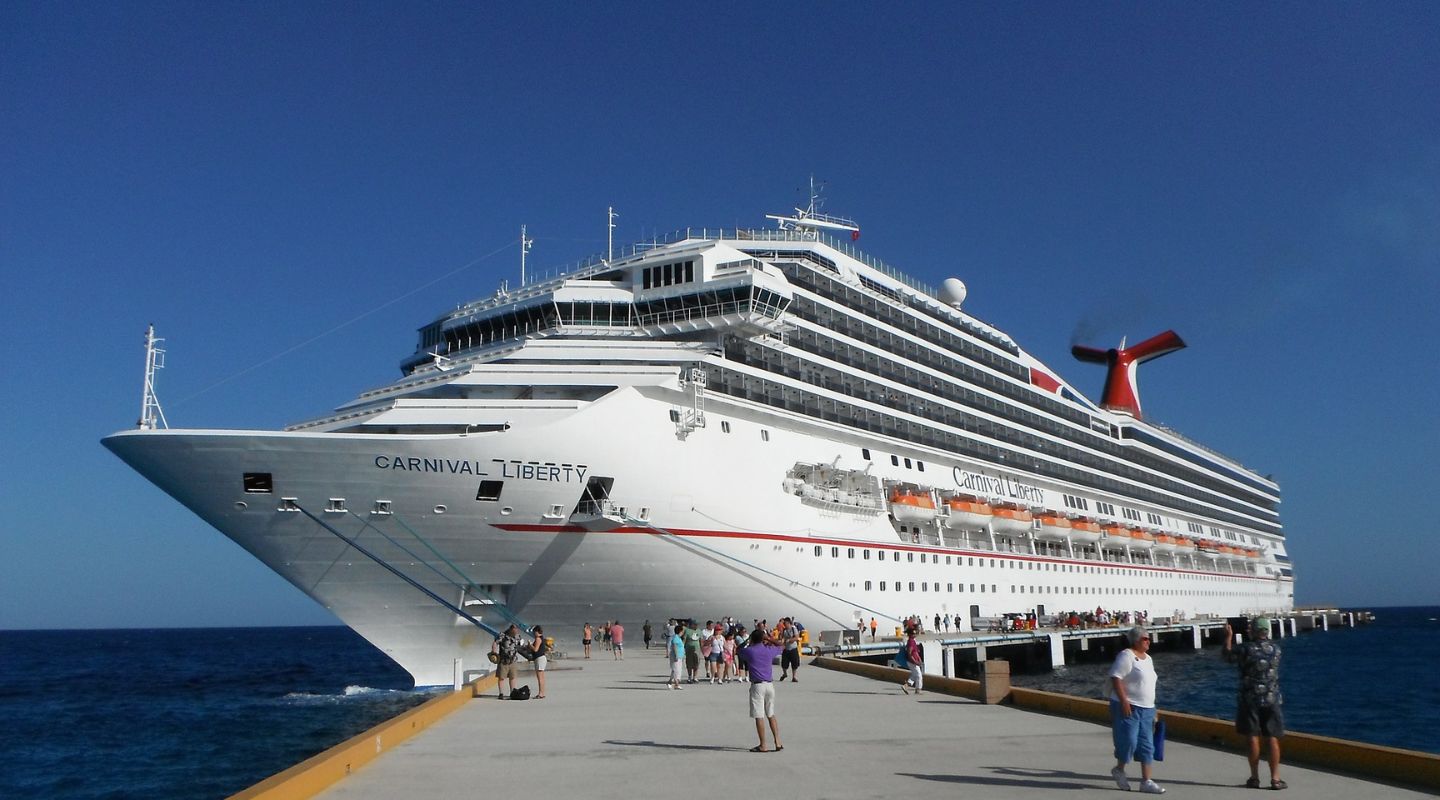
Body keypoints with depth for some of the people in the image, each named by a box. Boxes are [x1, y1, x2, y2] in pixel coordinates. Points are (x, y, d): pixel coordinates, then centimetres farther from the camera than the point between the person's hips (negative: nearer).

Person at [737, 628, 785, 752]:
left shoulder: (748, 651, -6)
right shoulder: (769, 650, 4)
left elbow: (738, 652, 17)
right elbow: (781, 646, 25)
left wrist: (750, 643, 21)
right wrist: (769, 639, 26)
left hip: (757, 685, -4)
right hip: (769, 685, 4)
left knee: (759, 716, -1)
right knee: (771, 715, 16)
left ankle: (763, 746, 1)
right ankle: (778, 743, 13)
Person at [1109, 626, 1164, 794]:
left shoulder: (1148, 658, 16)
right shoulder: (1126, 656, -11)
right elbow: (1115, 677, -19)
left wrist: (1152, 709, 21)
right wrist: (1124, 701, -25)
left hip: (1146, 709, 8)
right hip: (1128, 707, -8)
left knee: (1146, 745, 6)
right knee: (1129, 740, -9)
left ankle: (1146, 782, 9)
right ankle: (1119, 770, 15)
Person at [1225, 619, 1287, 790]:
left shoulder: (1245, 648, -10)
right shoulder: (1276, 649, -1)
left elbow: (1228, 655, 7)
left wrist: (1228, 636, 16)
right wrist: (1255, 639, 29)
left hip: (1250, 700, -2)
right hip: (1271, 699, 2)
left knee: (1253, 738, 3)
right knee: (1272, 739, 4)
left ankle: (1254, 778, 7)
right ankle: (1275, 779, 3)